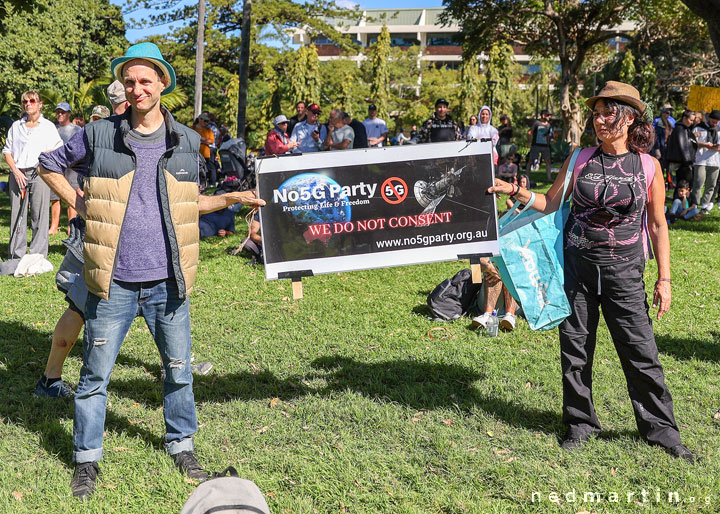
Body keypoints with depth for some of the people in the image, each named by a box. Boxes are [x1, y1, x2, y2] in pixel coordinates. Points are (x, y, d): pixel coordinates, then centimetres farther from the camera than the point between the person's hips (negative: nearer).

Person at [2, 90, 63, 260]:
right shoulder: (16, 126, 15)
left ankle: (38, 256, 3)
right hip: (17, 174, 3)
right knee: (17, 215, 2)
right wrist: (16, 171, -1)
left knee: (39, 215, -3)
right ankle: (16, 255, 10)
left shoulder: (48, 126, 9)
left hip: (39, 174, -2)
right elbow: (7, 151, 13)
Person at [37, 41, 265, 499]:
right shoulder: (99, 135, -1)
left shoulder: (187, 142, 6)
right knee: (96, 374, 7)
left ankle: (182, 445, 33)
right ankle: (87, 459, 25)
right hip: (114, 285, -2)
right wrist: (80, 204, 3)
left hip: (168, 282, 2)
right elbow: (50, 166, 14)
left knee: (179, 370, 13)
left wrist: (233, 199, 5)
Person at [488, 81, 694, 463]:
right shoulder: (580, 160, 3)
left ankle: (661, 430, 18)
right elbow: (550, 204, 7)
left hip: (623, 272, -1)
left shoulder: (648, 166, 1)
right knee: (575, 348, 6)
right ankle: (580, 424, 23)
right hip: (577, 264, 2)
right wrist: (516, 192, -9)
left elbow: (657, 226, 5)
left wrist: (664, 279, 3)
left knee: (641, 352, 0)